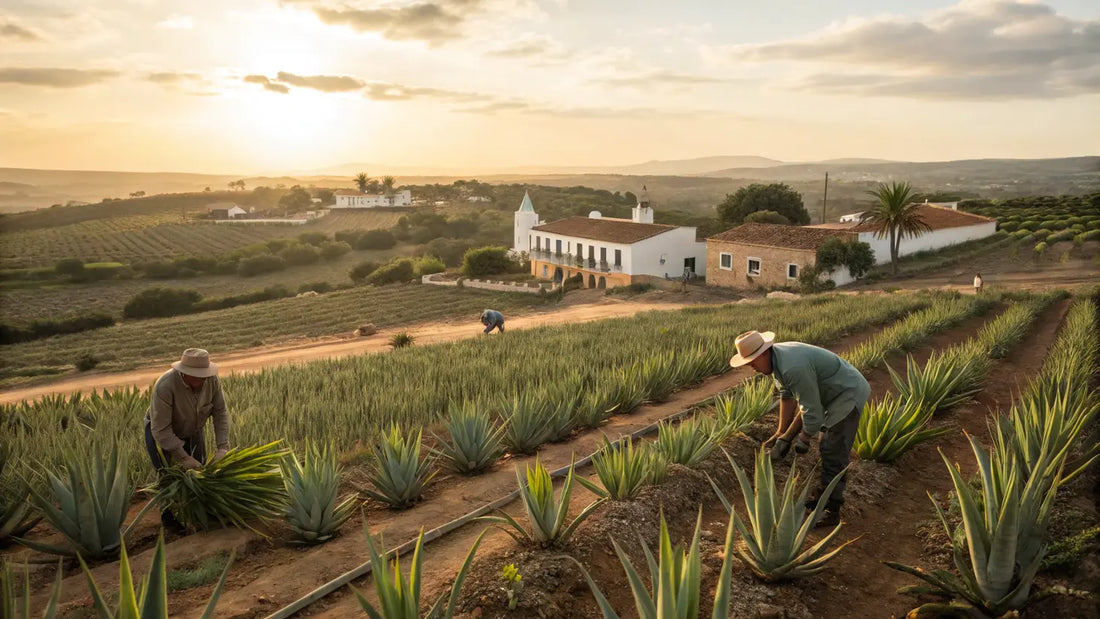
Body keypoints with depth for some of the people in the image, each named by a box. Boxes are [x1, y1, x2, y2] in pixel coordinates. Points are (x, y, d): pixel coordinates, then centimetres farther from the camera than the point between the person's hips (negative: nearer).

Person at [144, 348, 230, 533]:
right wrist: (183, 457, -35)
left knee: (199, 470, 7)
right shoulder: (165, 386, -39)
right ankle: (168, 517, 18)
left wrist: (222, 448, -27)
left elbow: (220, 413, -18)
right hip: (161, 432, -4)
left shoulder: (211, 379, -26)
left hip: (191, 430, 4)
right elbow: (161, 429, -35)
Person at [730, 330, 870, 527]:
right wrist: (781, 434, 9)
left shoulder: (793, 368, -34)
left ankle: (831, 512, 0)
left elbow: (811, 409, -28)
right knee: (827, 447, 20)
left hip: (849, 395, -10)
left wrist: (804, 439, -12)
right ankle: (826, 495, 35)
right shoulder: (776, 359, -3)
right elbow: (787, 396, 7)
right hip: (836, 393, 10)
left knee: (833, 453, -8)